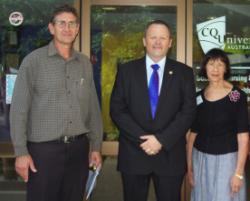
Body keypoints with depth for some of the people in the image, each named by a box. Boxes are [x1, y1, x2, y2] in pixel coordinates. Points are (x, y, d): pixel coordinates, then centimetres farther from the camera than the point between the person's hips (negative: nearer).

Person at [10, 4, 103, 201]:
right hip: (44, 148, -4)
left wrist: (96, 146, 10)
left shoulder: (85, 63, 9)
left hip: (79, 148, 4)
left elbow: (93, 107, 12)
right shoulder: (34, 60, -4)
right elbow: (19, 109, -6)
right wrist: (21, 151, -10)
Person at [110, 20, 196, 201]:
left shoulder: (184, 72, 4)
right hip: (133, 153, 0)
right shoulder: (127, 71, 4)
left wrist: (162, 140, -14)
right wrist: (141, 139, -13)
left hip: (170, 155, 0)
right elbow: (116, 110, -2)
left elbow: (188, 111, -3)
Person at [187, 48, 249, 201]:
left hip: (226, 159, -4)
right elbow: (193, 133, 8)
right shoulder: (198, 97, 3)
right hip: (201, 159, 4)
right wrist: (189, 165, 6)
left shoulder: (237, 95, -10)